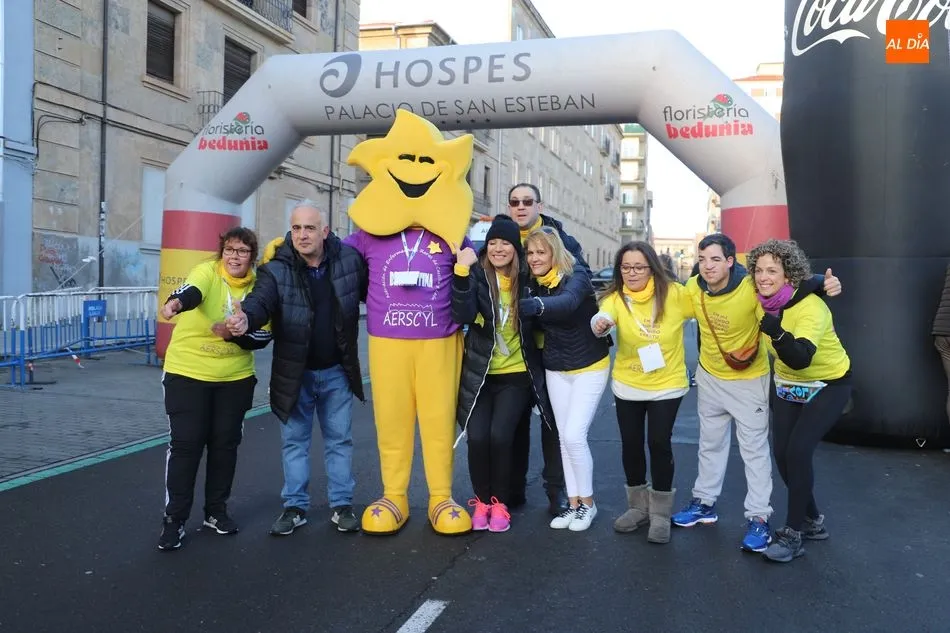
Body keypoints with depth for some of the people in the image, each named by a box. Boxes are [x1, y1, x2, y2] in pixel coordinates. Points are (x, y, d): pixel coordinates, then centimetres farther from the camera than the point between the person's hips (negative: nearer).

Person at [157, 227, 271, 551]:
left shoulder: (258, 287, -2)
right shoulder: (206, 271, -13)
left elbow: (263, 336, -4)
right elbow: (193, 290, -36)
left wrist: (233, 335, -22)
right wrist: (177, 302, -59)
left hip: (235, 377, 4)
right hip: (187, 372, -3)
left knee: (225, 442, 9)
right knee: (185, 442, -5)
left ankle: (216, 510, 25)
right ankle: (175, 518, 8)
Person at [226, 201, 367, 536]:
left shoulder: (349, 259, -7)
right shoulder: (277, 270, -13)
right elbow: (261, 300, -31)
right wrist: (246, 317, -53)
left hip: (336, 372, 1)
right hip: (294, 373, -1)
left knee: (339, 440, 12)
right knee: (294, 441, 11)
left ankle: (341, 505, 25)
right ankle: (295, 506, 25)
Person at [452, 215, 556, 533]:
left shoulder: (526, 278, 0)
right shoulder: (477, 275, -4)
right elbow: (462, 316, -19)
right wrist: (462, 271, -29)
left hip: (516, 374, 0)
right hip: (479, 373, 0)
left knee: (500, 435, -14)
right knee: (477, 437, -11)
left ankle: (500, 502, 7)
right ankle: (481, 501, 12)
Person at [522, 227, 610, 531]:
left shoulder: (576, 276, -21)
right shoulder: (535, 284, -1)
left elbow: (568, 302, -44)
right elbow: (538, 326, -4)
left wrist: (537, 305, -60)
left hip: (590, 367, -6)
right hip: (555, 370, 6)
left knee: (574, 436, -9)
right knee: (564, 437, 9)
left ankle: (588, 502, 11)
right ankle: (573, 502, 21)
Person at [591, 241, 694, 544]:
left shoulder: (674, 294, -15)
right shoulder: (616, 297, -13)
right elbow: (604, 317, -34)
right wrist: (599, 323, -56)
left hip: (667, 385, -2)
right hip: (627, 386, 2)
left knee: (659, 443, -3)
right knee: (631, 444, 10)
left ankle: (660, 513, 17)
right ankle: (638, 506, 32)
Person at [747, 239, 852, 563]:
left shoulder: (810, 307, -30)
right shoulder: (761, 302, -11)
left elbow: (801, 358, -44)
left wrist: (778, 333, -57)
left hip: (828, 386, -6)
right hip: (787, 384, 6)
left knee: (798, 451, -18)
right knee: (782, 453, 0)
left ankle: (793, 534, -4)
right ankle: (813, 521, 22)